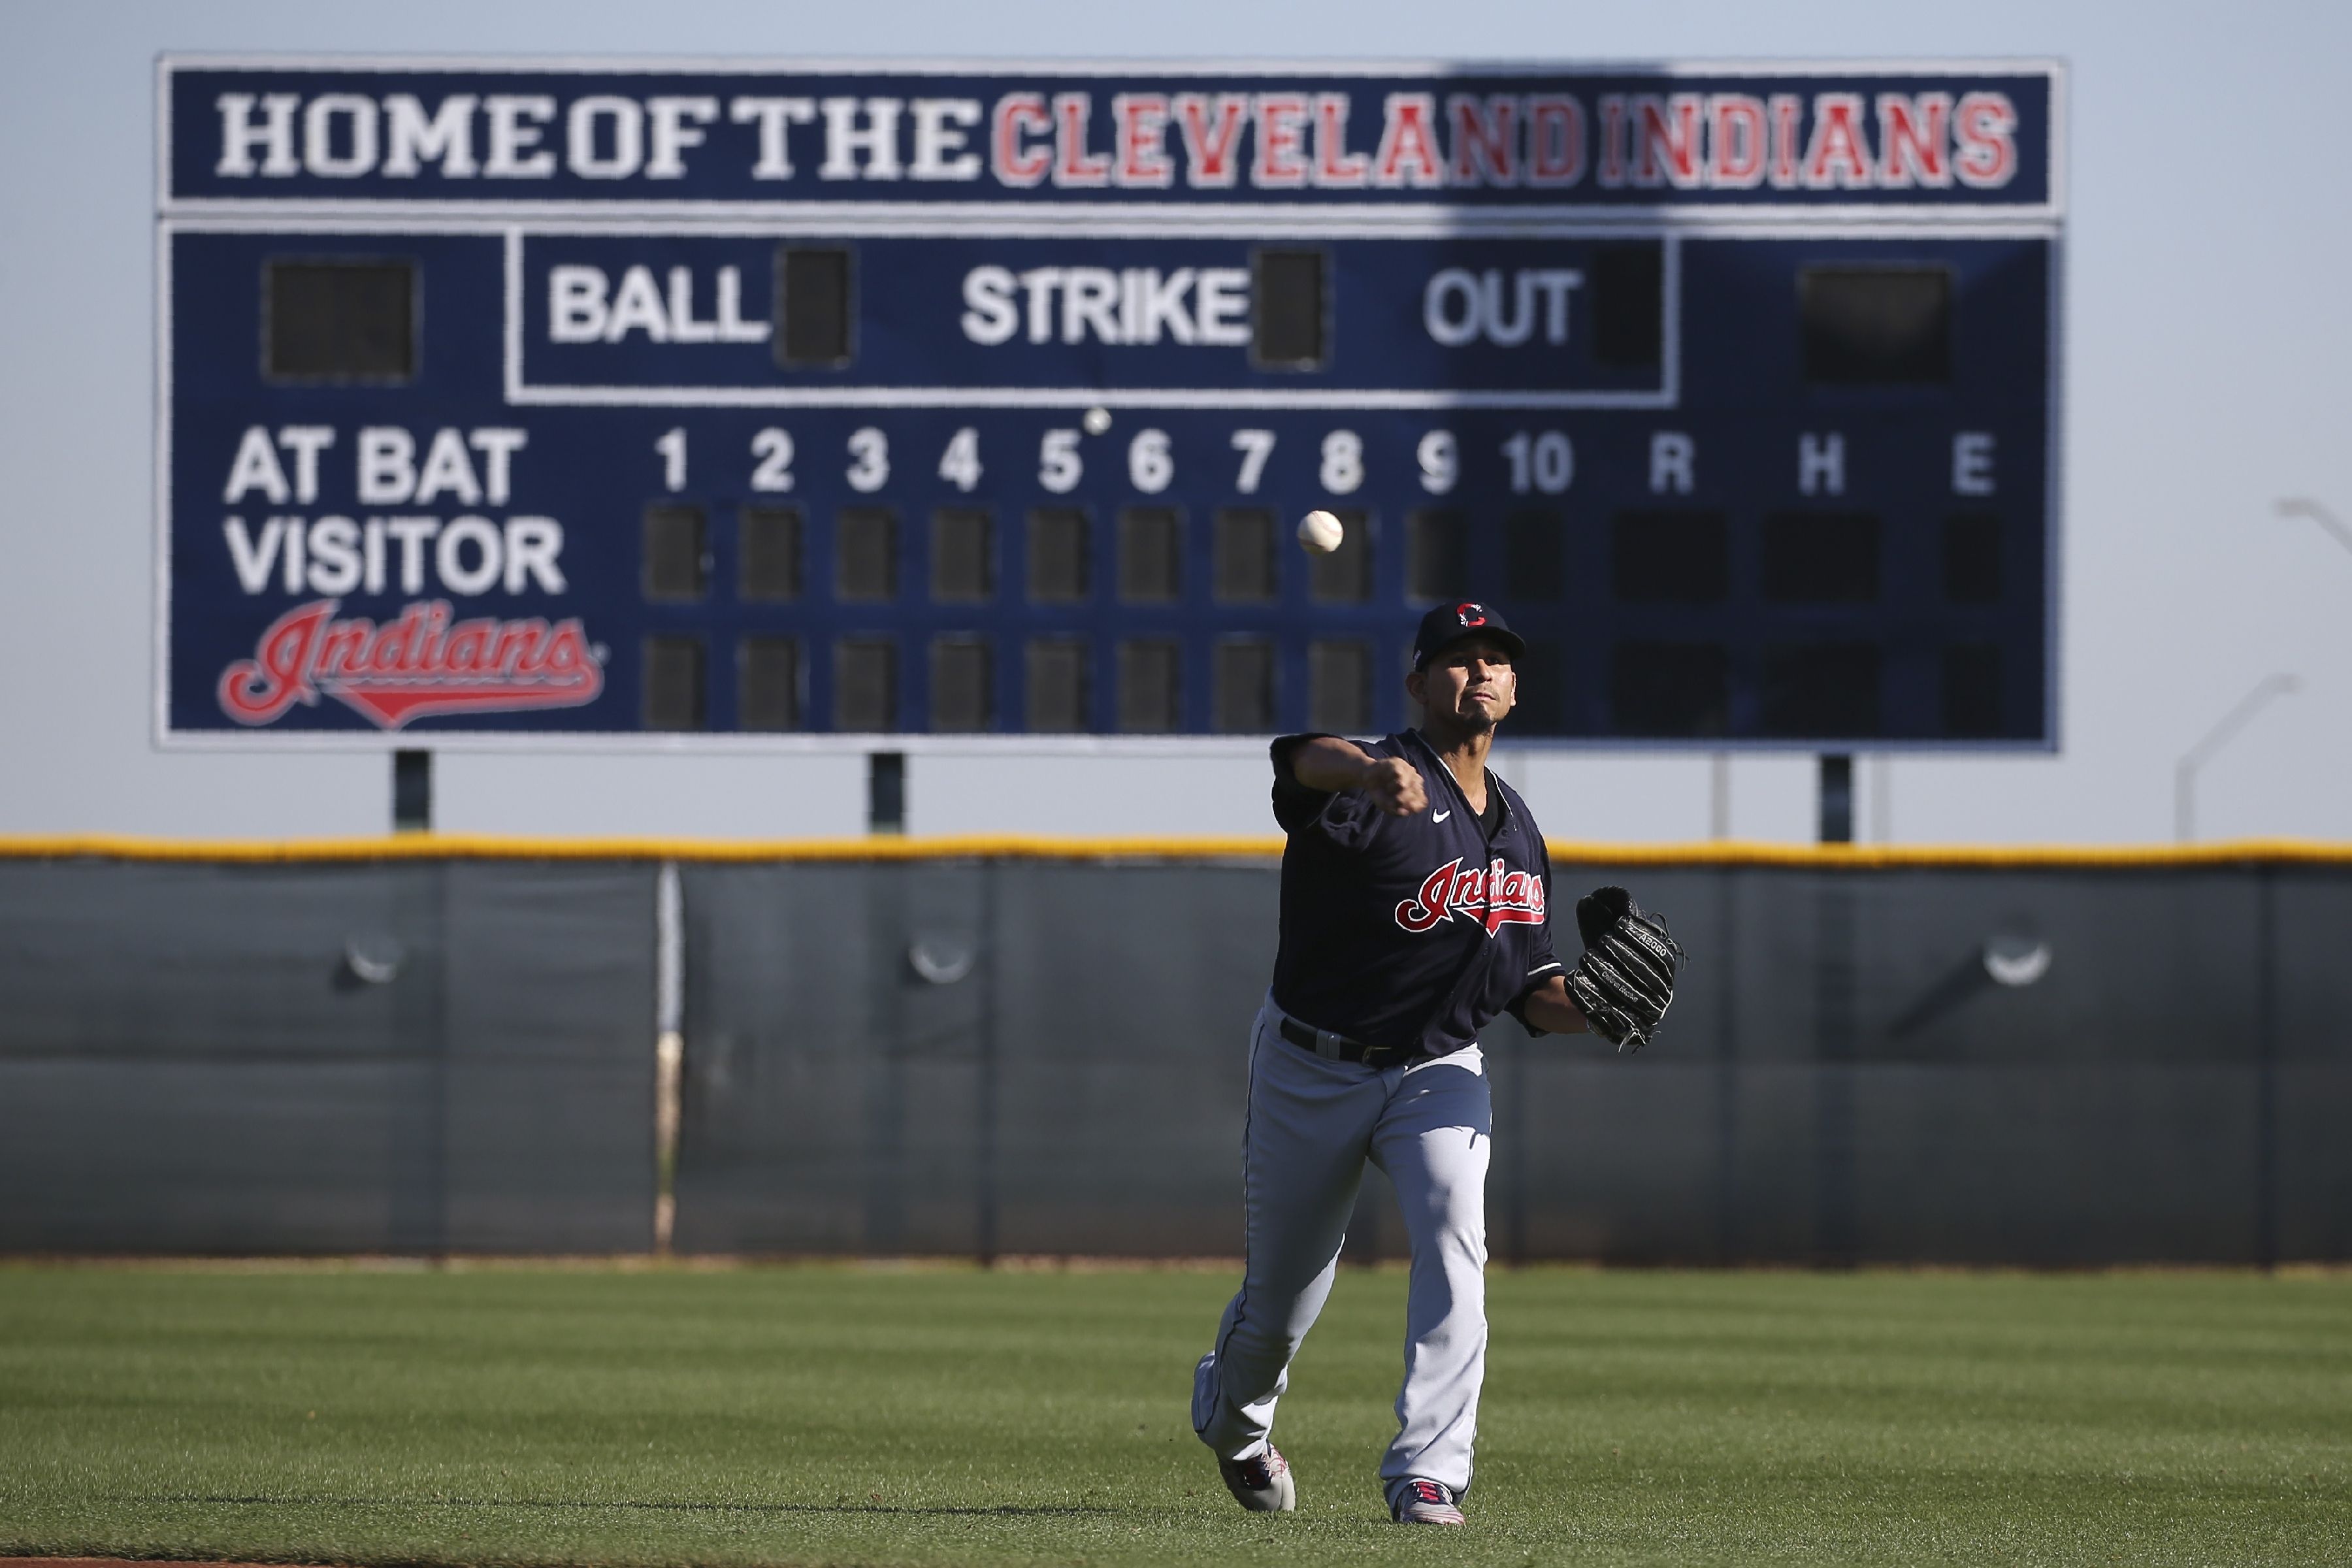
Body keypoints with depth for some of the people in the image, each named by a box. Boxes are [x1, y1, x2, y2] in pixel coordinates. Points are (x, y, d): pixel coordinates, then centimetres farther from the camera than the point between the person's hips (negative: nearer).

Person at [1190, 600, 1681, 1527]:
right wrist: (1371, 772, -67)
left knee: (1453, 1238, -24)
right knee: (1280, 1299, 9)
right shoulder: (1376, 790, -16)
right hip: (1312, 1068, -3)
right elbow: (1304, 758, -42)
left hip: (1438, 1073, 4)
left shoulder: (1518, 834, 6)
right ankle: (1234, 1421, 44)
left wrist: (1589, 1006, -11)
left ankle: (1427, 1475, -26)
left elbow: (1528, 990, 12)